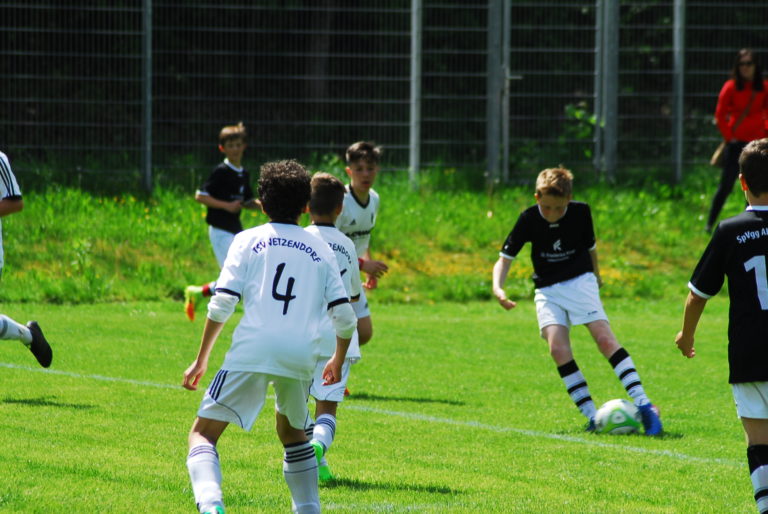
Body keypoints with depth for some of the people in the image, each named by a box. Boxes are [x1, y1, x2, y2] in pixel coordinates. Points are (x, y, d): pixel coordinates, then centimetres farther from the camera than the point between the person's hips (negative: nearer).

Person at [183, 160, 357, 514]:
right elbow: (344, 316, 12)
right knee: (292, 433, 30)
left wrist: (201, 359, 8)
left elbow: (222, 304, 1)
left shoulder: (248, 240, 11)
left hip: (251, 352, -3)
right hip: (301, 358, 3)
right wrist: (338, 361, 30)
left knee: (203, 433, -1)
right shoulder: (321, 250, 18)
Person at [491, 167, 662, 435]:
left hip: (580, 281, -1)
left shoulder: (580, 212, -7)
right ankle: (592, 415, -14)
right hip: (547, 290, 1)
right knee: (558, 348, -19)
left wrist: (596, 275, 25)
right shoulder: (529, 220, -9)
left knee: (604, 338, -17)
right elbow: (505, 258, -5)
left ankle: (643, 405, -21)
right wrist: (498, 287, -22)